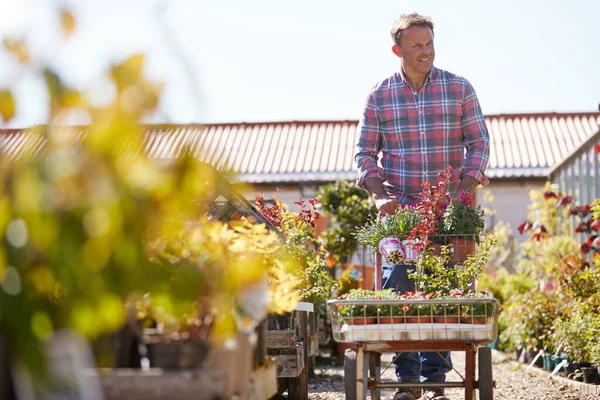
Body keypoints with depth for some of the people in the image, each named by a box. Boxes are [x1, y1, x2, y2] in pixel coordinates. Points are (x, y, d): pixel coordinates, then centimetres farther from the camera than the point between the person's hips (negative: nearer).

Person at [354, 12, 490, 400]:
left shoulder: (459, 88, 2)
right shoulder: (379, 96, 4)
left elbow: (479, 144, 3)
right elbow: (365, 154, 7)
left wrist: (464, 192, -10)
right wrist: (380, 195, -8)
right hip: (398, 209, 1)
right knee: (397, 287, -7)